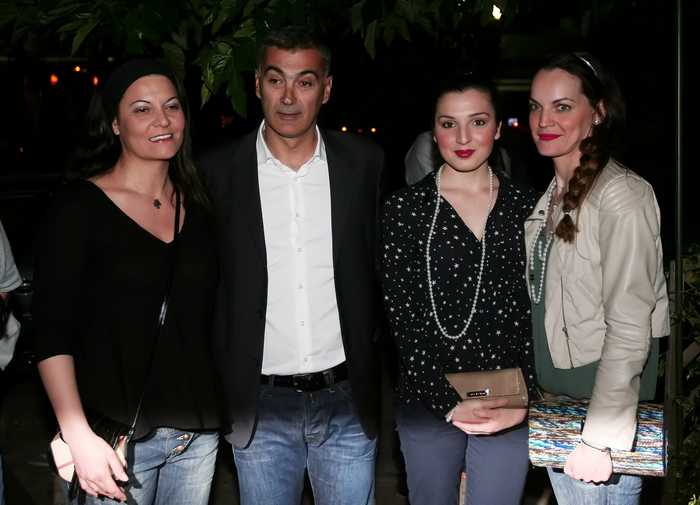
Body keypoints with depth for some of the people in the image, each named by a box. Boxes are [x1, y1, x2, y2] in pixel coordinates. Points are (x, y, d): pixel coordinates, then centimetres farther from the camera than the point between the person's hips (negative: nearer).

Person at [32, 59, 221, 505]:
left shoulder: (197, 205, 7)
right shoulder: (79, 208, -8)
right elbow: (53, 332, -11)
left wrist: (224, 414, 7)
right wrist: (79, 437, -17)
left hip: (199, 430, 5)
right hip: (117, 437, -5)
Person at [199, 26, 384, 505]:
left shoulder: (365, 162, 0)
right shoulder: (218, 171, -4)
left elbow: (383, 264, 9)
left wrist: (371, 349, 6)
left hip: (348, 398, 1)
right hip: (260, 406, 0)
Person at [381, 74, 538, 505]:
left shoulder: (526, 206, 3)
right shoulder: (405, 208, -2)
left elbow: (536, 311, 3)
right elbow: (401, 317, -5)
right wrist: (448, 401, -12)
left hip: (510, 406, 1)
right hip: (428, 401, -1)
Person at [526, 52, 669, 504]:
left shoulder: (622, 196, -17)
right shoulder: (553, 194, 8)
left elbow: (629, 328, -20)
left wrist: (599, 439, -20)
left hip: (605, 403, -7)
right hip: (554, 399, 8)